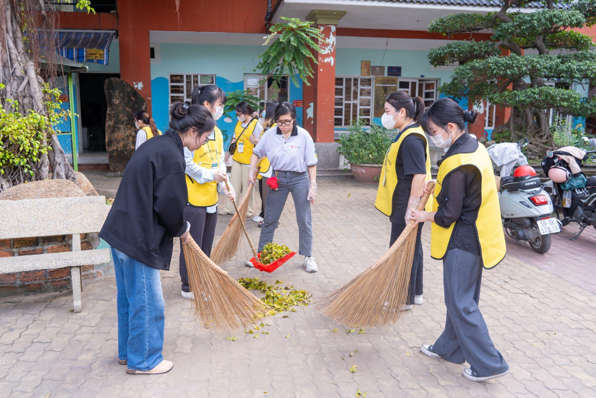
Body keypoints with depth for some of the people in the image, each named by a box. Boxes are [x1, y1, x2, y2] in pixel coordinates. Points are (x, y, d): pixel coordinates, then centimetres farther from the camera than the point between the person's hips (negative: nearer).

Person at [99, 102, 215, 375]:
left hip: (120, 230, 10)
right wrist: (181, 229, 0)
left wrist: (179, 226, 15)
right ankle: (143, 361, 22)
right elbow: (169, 204, -19)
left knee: (128, 296, 22)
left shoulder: (156, 145, 11)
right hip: (138, 239, -10)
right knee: (146, 301, 5)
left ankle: (127, 352, 38)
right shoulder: (170, 156, -20)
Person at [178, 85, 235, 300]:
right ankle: (188, 287, 18)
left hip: (211, 198, 9)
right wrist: (210, 174, -21)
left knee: (206, 243, 18)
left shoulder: (216, 132, 12)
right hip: (193, 198, -9)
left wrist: (226, 185, 2)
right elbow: (185, 163, -19)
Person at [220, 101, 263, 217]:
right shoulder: (239, 123, 11)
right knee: (234, 184, 12)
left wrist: (255, 141, -33)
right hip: (236, 158, 7)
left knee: (247, 185, 3)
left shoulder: (257, 125, -10)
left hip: (249, 160, -7)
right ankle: (230, 208, 22)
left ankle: (248, 210, 16)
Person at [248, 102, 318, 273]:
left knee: (304, 220, 3)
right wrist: (252, 171, -2)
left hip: (299, 179, -2)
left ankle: (308, 257, 17)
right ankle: (261, 253, 23)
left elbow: (311, 163, -4)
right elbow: (256, 153, 11)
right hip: (278, 179, 2)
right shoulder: (270, 134, -4)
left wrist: (313, 185, -7)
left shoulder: (303, 135, -8)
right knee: (269, 219, 9)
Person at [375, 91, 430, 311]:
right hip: (403, 205, 10)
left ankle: (404, 299, 16)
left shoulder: (411, 139, -21)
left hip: (407, 206, -10)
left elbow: (420, 175, -27)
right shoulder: (406, 135, 12)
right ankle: (415, 293, 33)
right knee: (411, 249, 19)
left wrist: (411, 208, -27)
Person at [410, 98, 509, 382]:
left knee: (460, 303, 2)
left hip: (463, 241, -10)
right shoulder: (474, 147, 6)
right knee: (460, 297, 20)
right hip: (474, 237, 10)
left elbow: (449, 214, -21)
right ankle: (449, 348, 35)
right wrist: (437, 186, 7)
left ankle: (489, 364, 13)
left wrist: (425, 216, -4)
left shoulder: (458, 162, -25)